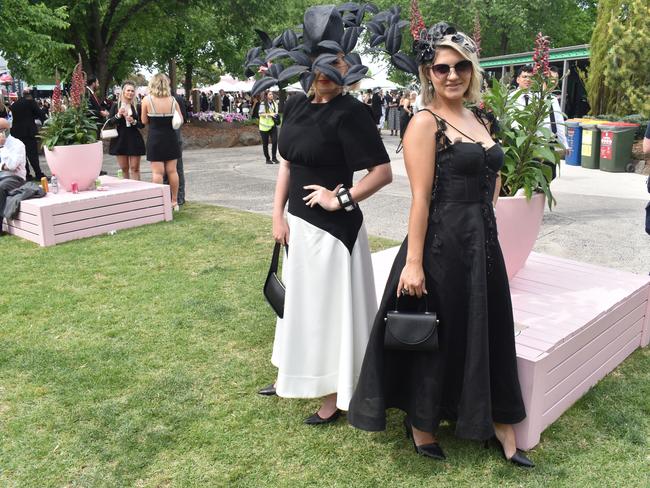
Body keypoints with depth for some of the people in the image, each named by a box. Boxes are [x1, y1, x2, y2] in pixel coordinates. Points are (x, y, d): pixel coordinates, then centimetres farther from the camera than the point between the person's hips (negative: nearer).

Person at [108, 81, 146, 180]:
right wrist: (118, 115, -15)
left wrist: (134, 122, -15)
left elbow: (142, 124, 4)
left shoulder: (137, 107, 3)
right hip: (120, 139, 1)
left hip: (134, 140, -1)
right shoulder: (115, 106, 4)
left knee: (135, 168, -3)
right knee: (124, 168, 7)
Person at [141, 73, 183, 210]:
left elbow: (144, 121, 0)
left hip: (154, 138, -2)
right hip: (170, 137, 2)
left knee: (157, 172, 1)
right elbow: (180, 119, 3)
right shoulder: (172, 100, -3)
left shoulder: (147, 100, -8)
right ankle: (175, 201, 17)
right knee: (172, 171, 10)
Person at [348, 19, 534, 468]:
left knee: (488, 334, 16)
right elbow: (421, 197, -17)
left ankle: (500, 424, 34)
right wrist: (412, 262, -19)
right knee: (432, 336, 7)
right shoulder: (425, 123, -11)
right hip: (442, 243, -7)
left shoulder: (481, 120, 11)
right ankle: (421, 425, 30)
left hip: (484, 241, 7)